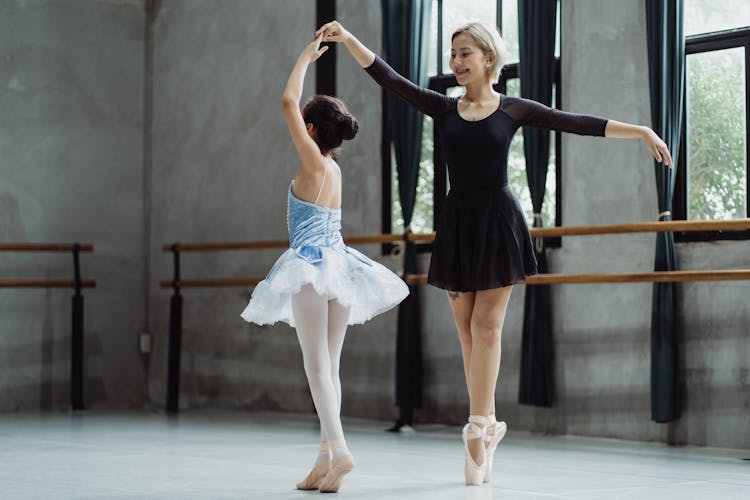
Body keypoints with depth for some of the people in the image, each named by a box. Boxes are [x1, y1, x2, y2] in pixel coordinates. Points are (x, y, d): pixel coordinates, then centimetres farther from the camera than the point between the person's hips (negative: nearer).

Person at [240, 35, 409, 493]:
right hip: (339, 264, 8)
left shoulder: (313, 162, -8)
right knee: (329, 365, 7)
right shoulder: (335, 169, 11)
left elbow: (289, 103, -9)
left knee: (317, 363, -11)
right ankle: (327, 458, 6)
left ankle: (338, 448, -23)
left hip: (311, 266, -8)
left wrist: (306, 58, 1)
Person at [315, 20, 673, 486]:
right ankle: (488, 425, 14)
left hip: (498, 220, -3)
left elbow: (578, 123, -1)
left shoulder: (513, 109, 2)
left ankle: (478, 427, -7)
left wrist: (641, 131, -7)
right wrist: (347, 39, -10)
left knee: (486, 324, -7)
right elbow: (387, 77, 1)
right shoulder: (443, 108, 7)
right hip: (458, 222, 3)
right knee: (467, 327, 5)